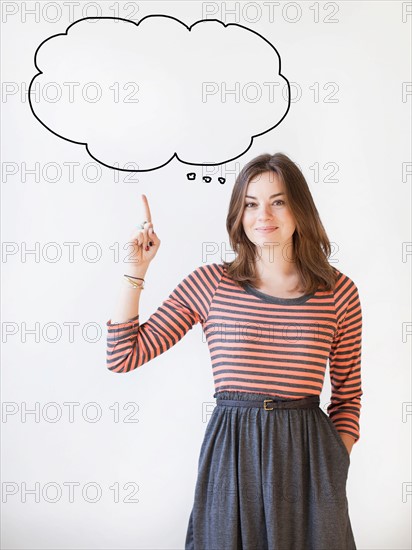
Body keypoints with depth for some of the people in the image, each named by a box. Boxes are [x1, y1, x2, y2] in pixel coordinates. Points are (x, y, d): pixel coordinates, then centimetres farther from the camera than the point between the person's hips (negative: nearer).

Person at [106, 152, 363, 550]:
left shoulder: (339, 291, 0)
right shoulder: (209, 283, -2)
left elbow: (347, 394, 9)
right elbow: (122, 357, -2)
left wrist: (337, 463, -2)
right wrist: (136, 271, -5)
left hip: (305, 456, 1)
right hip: (229, 454, 0)